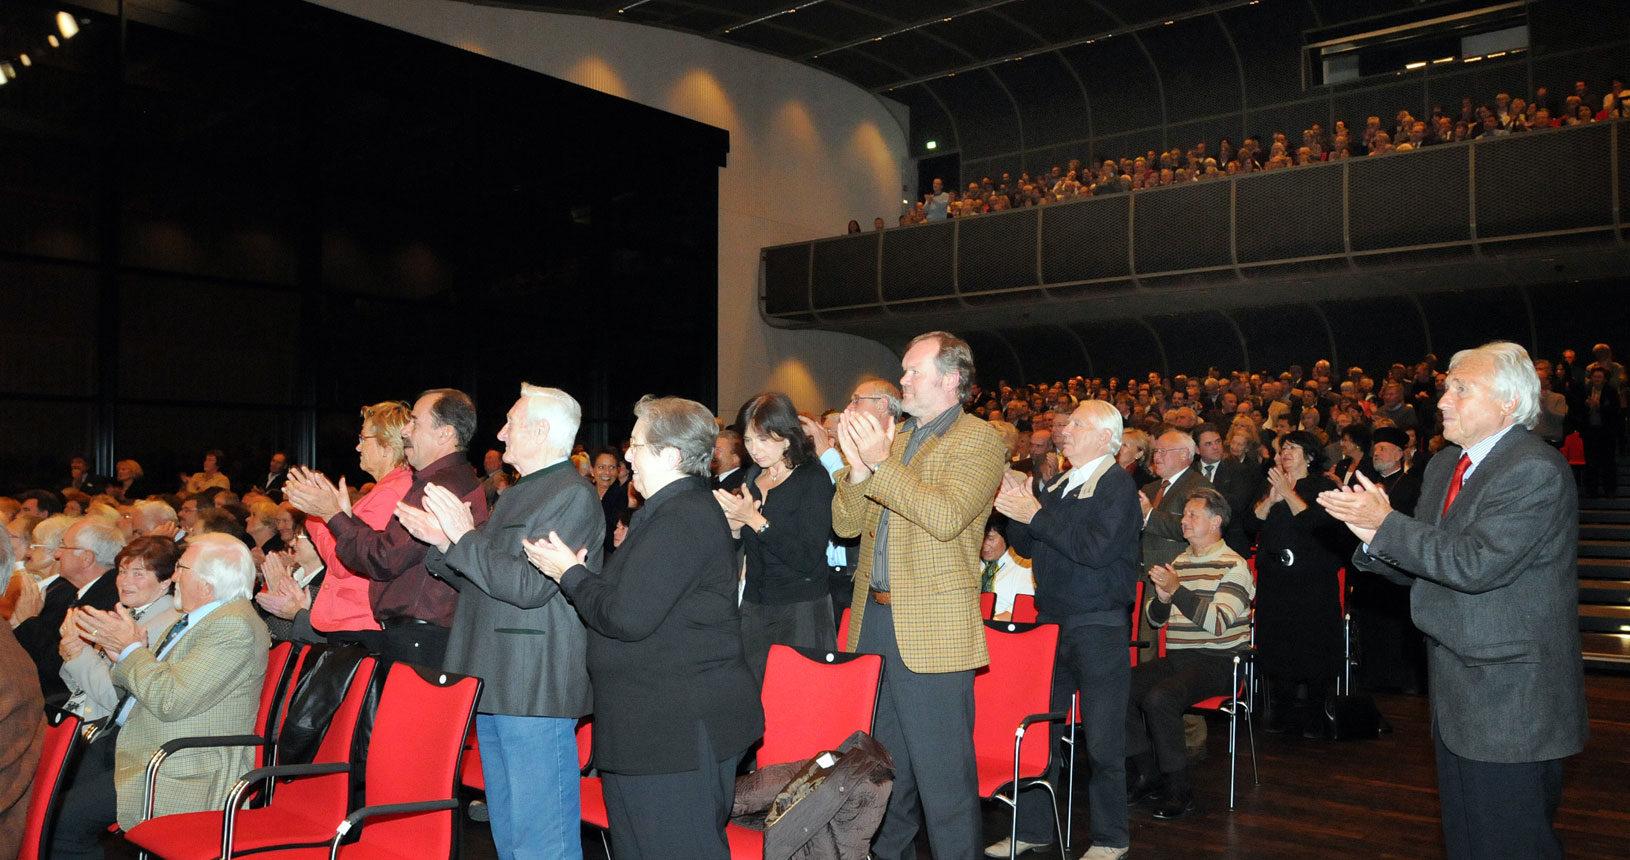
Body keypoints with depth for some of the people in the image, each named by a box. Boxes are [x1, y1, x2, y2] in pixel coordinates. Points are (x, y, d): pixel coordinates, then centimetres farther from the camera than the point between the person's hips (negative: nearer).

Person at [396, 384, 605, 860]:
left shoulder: (574, 497, -12)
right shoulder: (516, 495, 19)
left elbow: (529, 585, -20)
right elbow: (479, 581, 24)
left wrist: (465, 537, -15)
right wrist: (443, 543, 9)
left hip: (536, 690, -10)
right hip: (497, 688, 10)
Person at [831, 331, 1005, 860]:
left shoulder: (977, 440, -6)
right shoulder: (893, 437, 14)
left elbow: (946, 516, -22)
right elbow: (846, 524, 10)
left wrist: (882, 464, -21)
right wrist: (858, 468, -8)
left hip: (932, 630, -7)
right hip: (874, 618, 7)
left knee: (941, 767, -1)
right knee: (884, 758, 19)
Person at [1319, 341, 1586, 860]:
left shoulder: (1535, 471, -17)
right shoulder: (1443, 466, 11)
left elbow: (1476, 563, -27)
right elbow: (1419, 565, 12)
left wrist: (1386, 523, -21)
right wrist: (1374, 537, -8)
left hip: (1510, 699, -9)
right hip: (1456, 693, 9)